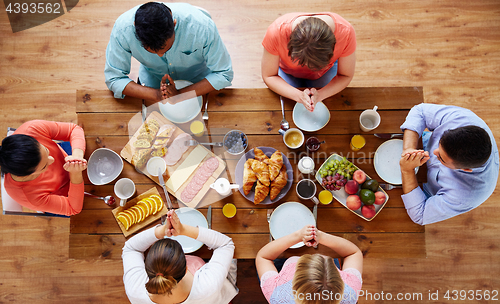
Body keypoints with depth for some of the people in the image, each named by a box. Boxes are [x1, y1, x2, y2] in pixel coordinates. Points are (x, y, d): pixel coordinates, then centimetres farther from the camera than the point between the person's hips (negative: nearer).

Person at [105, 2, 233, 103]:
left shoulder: (202, 26, -37)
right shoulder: (123, 28, -33)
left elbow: (223, 74, -27)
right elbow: (113, 78, -22)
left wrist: (180, 94, -38)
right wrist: (156, 95, -39)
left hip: (197, 78, 0)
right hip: (153, 76, 1)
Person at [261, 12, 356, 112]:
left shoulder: (346, 32, -39)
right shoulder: (276, 32, -42)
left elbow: (345, 76, -22)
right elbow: (268, 76, -27)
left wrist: (320, 95, -41)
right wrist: (299, 96, -43)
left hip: (325, 72, 1)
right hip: (288, 72, 0)